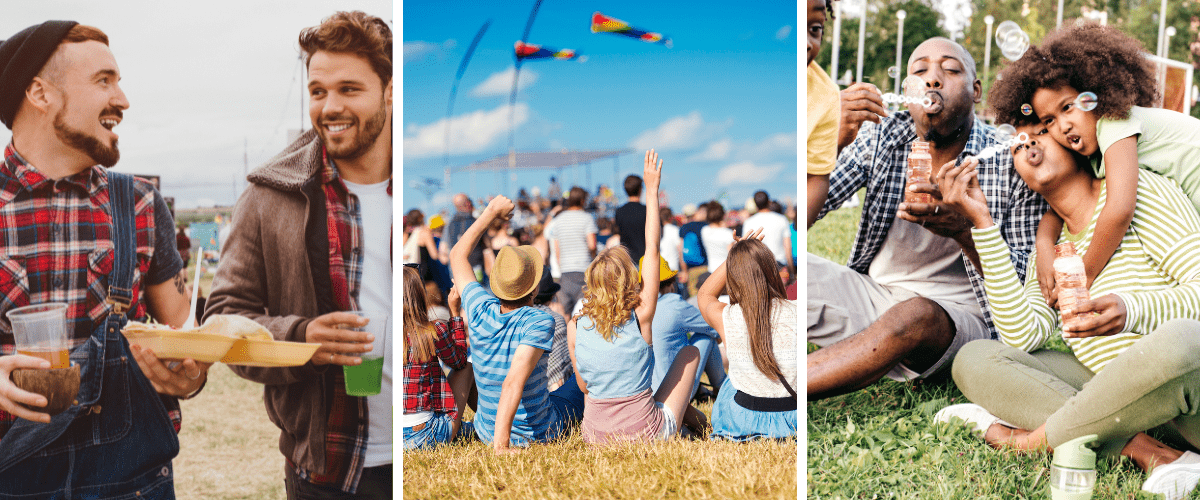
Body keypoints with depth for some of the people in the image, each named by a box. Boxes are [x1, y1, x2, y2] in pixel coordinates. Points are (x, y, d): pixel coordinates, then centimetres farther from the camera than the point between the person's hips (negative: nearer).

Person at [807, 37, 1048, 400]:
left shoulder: (1011, 163, -9)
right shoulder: (882, 140, 0)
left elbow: (1028, 283, -9)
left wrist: (965, 230, -29)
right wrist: (830, 140, -27)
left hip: (956, 314, -3)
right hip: (873, 292, 4)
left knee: (915, 316, -41)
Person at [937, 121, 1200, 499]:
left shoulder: (1141, 191, -1)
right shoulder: (1047, 252, 15)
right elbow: (1022, 338, -3)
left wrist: (1131, 310, -31)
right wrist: (981, 221, -1)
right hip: (1111, 385, 5)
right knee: (973, 358, -8)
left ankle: (1021, 438, -18)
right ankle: (1141, 450, -24)